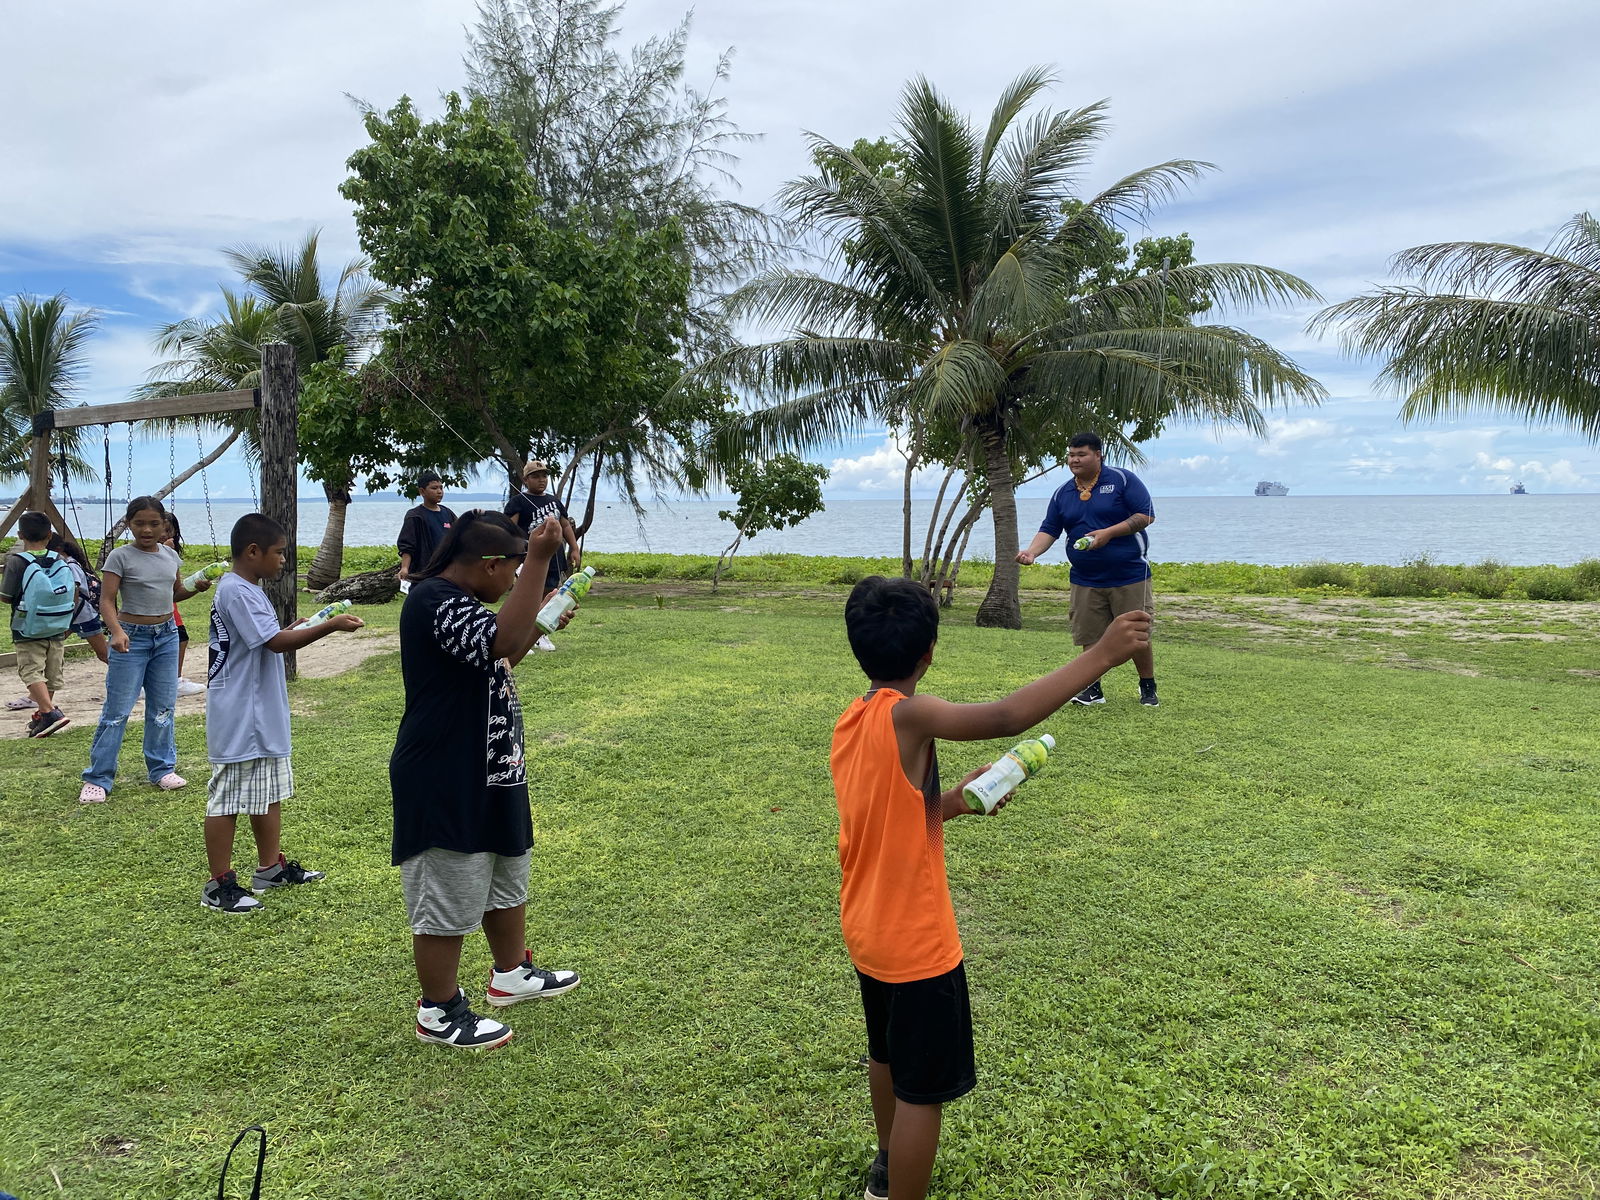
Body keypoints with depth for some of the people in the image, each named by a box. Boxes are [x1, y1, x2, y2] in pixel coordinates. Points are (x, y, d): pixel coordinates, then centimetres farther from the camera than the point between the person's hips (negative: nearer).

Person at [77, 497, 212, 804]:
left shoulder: (170, 555, 6)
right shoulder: (120, 557, -10)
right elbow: (107, 601, -13)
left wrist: (196, 588, -2)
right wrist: (117, 631, -30)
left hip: (167, 635, 5)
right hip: (132, 637, -5)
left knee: (163, 707, 10)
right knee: (117, 710, -3)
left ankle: (162, 769, 22)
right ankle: (97, 779, 5)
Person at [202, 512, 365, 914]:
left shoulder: (250, 590, 13)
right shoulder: (236, 592, -19)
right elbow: (274, 642, -25)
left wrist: (292, 630, 11)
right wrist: (331, 625, -25)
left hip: (264, 717, 11)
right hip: (238, 720, -11)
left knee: (270, 792, 18)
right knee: (227, 799, -1)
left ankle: (271, 868, 30)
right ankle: (219, 885, 9)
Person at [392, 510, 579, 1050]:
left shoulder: (458, 600, 13)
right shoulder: (435, 601, -22)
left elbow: (497, 660, 27)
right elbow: (502, 642, -38)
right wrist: (538, 561, -37)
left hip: (488, 775, 11)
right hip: (445, 784, -11)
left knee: (506, 879, 23)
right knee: (448, 899, 2)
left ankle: (512, 974, 40)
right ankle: (439, 1012, 17)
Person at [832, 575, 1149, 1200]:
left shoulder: (849, 722, 0)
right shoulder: (906, 715, -26)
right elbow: (1007, 717, -39)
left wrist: (953, 802, 6)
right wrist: (1103, 653, -34)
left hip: (869, 932, 9)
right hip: (917, 943, -9)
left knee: (887, 1053, 30)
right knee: (922, 1090, 7)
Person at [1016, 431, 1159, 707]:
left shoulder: (1122, 480, -5)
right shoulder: (1063, 493, 9)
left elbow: (1146, 516, -9)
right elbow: (1049, 530, 6)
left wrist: (1109, 532, -20)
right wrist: (1031, 551, -14)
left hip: (1129, 577, -4)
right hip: (1085, 581, 4)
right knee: (1089, 638, 5)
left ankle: (1148, 689, 20)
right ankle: (1093, 689, 19)